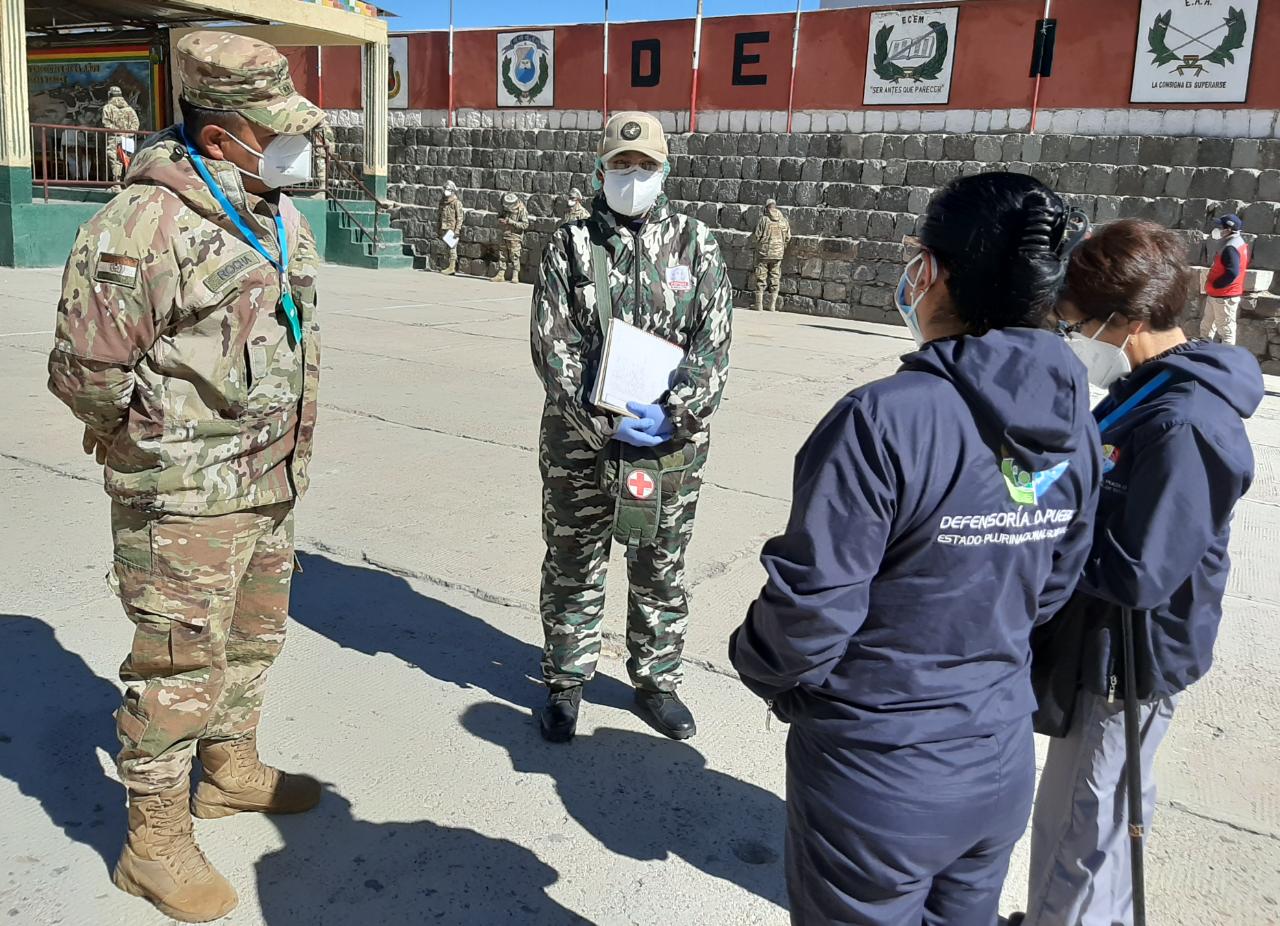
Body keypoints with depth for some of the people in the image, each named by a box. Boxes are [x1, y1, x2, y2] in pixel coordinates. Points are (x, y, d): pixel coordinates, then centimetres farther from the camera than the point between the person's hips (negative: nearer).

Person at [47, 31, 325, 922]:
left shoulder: (280, 213, 6)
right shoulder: (146, 225, -21)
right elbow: (87, 371, -17)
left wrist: (281, 447, 14)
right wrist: (159, 450, -2)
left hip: (271, 486, 8)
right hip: (186, 500, -8)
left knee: (254, 638, 22)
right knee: (180, 664, 3)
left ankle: (231, 768, 45)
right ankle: (155, 842, 22)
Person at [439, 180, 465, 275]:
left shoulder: (456, 202, -7)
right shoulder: (442, 202, 15)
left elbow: (460, 217, -11)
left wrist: (457, 230, -17)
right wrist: (439, 230, 18)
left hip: (453, 229, -7)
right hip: (445, 229, 7)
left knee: (452, 247, -7)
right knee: (446, 248, 9)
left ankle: (452, 268, -6)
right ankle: (448, 266, 14)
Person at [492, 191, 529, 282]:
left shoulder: (521, 210, -12)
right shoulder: (505, 207, 6)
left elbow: (525, 224, -16)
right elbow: (499, 217, 21)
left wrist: (511, 222, -21)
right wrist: (500, 220, -4)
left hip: (514, 238, -6)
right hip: (503, 236, 6)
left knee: (514, 257, -7)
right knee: (502, 256, 7)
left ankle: (515, 276, -3)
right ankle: (500, 275, 12)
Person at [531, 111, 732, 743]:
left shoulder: (695, 244, 3)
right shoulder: (570, 246, 1)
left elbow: (712, 346, -4)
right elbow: (554, 349, -7)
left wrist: (674, 415, -18)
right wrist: (607, 422, -18)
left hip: (673, 443, 1)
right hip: (580, 441, 0)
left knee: (661, 572, 15)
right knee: (572, 570, 12)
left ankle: (656, 680, 33)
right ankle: (566, 684, 30)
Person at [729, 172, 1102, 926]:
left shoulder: (886, 419, -28)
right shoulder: (1073, 428, -5)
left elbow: (811, 603, -23)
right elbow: (1050, 591, 5)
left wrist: (760, 665, -3)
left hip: (878, 779, -6)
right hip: (1002, 764, 6)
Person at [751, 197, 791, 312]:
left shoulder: (763, 219, -10)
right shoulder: (784, 220, 1)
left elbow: (755, 236, -7)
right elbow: (788, 237, 6)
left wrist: (755, 245, 13)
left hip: (763, 252, -3)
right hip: (778, 254, 3)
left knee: (761, 279, 4)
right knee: (775, 279, 10)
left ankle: (759, 306, 3)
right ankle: (772, 306, 11)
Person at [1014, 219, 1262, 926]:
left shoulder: (1183, 427, -27)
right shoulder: (1145, 390, 3)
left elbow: (1136, 574, -28)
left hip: (1129, 661, -9)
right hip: (1108, 647, 9)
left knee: (1075, 830, 7)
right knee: (1104, 816, 26)